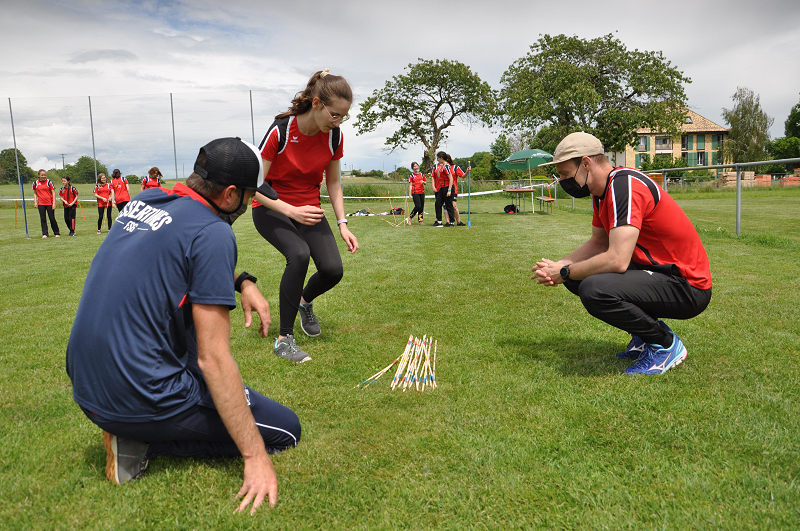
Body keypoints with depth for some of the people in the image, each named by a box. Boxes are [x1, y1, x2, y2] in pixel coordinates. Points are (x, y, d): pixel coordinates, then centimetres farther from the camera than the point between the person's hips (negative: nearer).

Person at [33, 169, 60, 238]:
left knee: (52, 219, 0)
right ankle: (45, 233, 5)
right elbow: (35, 193, 17)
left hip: (49, 203, -2)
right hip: (40, 204, 3)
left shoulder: (49, 182, -2)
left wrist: (54, 203, -8)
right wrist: (35, 202, 5)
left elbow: (53, 192, -2)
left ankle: (57, 233, 11)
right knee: (43, 219, 1)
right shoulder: (35, 183, 7)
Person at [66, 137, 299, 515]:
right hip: (139, 399, -8)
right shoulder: (213, 232, -19)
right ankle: (140, 442, -4)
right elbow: (213, 360, -21)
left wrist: (242, 282, 11)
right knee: (286, 429, 2)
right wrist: (255, 458, -16)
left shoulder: (144, 201, 5)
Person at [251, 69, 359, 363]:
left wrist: (342, 224, -4)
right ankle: (284, 339, -17)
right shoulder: (280, 131, -22)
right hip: (271, 209, -4)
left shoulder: (334, 136, -8)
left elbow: (333, 183, 5)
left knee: (332, 269, -15)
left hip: (309, 208, 4)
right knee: (299, 254, -32)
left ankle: (305, 301, 23)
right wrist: (291, 211, -32)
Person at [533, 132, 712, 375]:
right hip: (655, 270, 10)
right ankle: (644, 335, 14)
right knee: (577, 275, 9)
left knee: (594, 289, -31)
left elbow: (617, 260, -30)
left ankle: (666, 343, -6)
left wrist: (565, 273, -15)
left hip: (687, 287, -10)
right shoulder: (601, 190, 8)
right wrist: (558, 265, 2)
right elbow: (599, 243, 19)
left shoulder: (625, 185, -22)